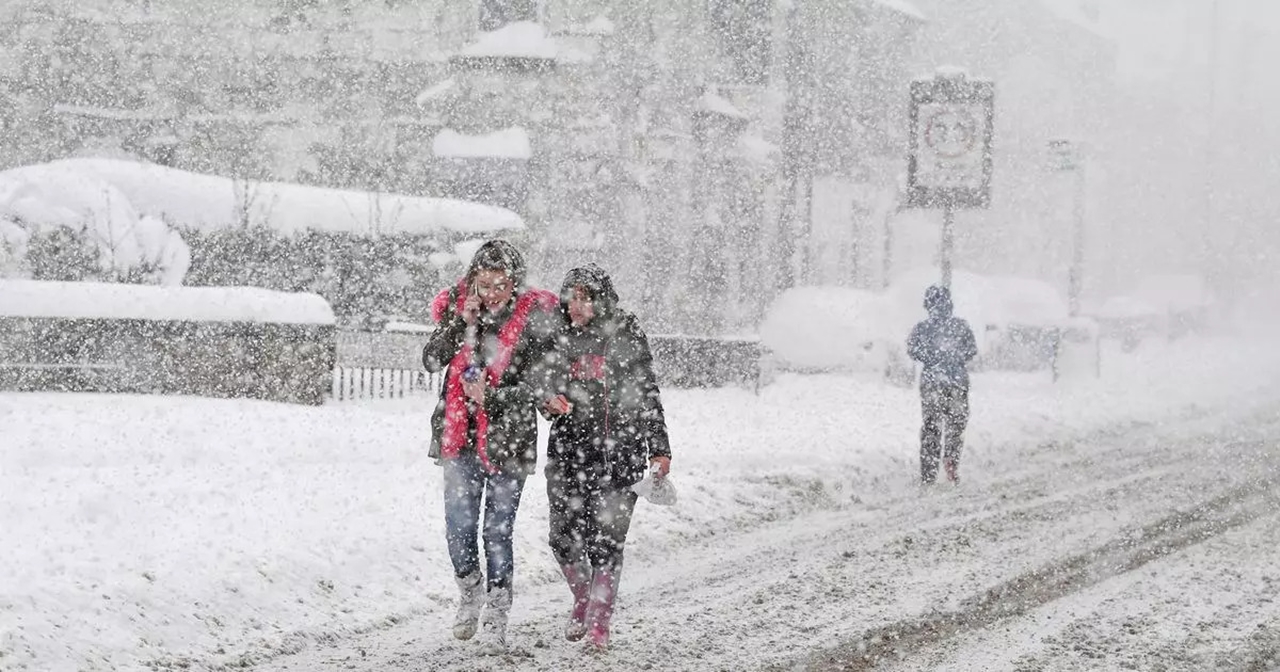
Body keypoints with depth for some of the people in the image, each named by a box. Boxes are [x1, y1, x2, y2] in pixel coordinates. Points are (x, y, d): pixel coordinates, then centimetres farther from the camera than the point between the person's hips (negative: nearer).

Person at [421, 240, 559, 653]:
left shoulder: (534, 317, -8)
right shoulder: (458, 307, 3)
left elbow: (539, 388, -9)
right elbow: (432, 360, -5)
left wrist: (492, 398, -22)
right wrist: (462, 323, -16)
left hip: (507, 440, -3)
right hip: (460, 437, 3)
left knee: (498, 530, -1)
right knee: (459, 526, 4)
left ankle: (496, 618, 10)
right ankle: (470, 594, 29)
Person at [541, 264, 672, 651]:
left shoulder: (627, 337, -2)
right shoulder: (561, 338, 5)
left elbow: (647, 395, 4)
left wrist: (659, 448, 2)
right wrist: (550, 401, -8)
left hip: (619, 452, -3)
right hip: (568, 449, 3)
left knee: (606, 541, -5)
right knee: (564, 537, 3)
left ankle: (599, 623, 5)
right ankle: (583, 599, 30)